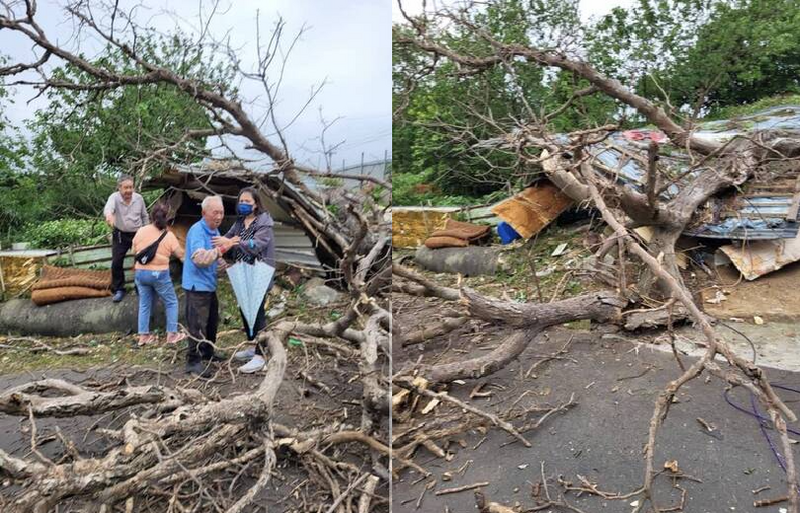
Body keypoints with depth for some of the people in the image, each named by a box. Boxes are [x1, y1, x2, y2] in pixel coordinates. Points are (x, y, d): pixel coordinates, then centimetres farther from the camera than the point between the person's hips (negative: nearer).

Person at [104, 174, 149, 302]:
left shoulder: (139, 198, -7)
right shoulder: (114, 197, -17)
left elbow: (144, 216, 6)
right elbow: (108, 207, -41)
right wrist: (109, 214, -65)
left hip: (137, 234, 2)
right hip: (120, 235, -1)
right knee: (116, 263, 0)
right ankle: (119, 289, 16)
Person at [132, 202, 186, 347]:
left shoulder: (141, 231, -1)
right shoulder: (169, 235, -12)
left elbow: (134, 251, 10)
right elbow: (180, 254, -7)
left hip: (141, 272, 4)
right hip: (159, 274, -4)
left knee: (144, 304, 15)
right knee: (171, 303, 11)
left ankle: (143, 335, 18)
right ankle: (172, 334, 11)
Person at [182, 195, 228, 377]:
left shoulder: (215, 230, 9)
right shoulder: (197, 231, -20)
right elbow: (199, 258, -33)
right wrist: (220, 250, -38)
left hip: (210, 284, 10)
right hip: (197, 285, -10)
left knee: (212, 320, 20)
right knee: (198, 325, -8)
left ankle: (207, 352, 35)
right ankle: (193, 361, 0)